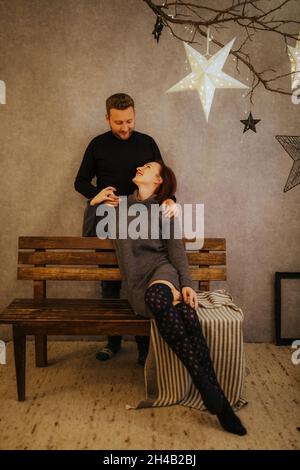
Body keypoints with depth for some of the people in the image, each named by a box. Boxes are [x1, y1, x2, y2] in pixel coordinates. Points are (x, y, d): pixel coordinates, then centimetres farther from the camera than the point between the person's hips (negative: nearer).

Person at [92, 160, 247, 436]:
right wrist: (94, 203, 18)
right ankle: (217, 399, -37)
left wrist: (186, 283, -15)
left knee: (157, 295, -40)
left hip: (163, 270, -2)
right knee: (184, 312, -34)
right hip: (138, 284, 2)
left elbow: (175, 248, 2)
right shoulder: (118, 206, 24)